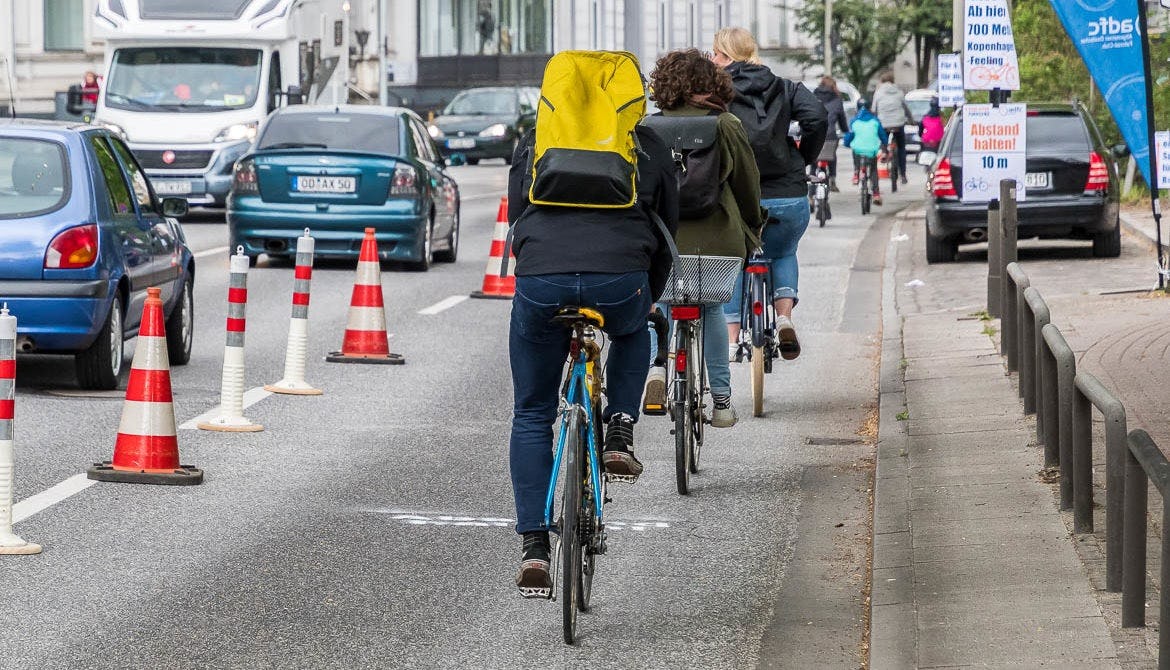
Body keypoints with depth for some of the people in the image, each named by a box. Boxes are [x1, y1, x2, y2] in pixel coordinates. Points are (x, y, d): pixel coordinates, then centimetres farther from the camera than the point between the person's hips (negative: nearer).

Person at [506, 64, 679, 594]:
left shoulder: (533, 143, 27)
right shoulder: (649, 148, 24)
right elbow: (665, 234, 27)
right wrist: (649, 299, 42)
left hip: (539, 278, 1)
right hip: (620, 280, 0)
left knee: (531, 416, 15)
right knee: (632, 333, 38)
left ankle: (533, 547, 7)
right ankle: (619, 432, 17)